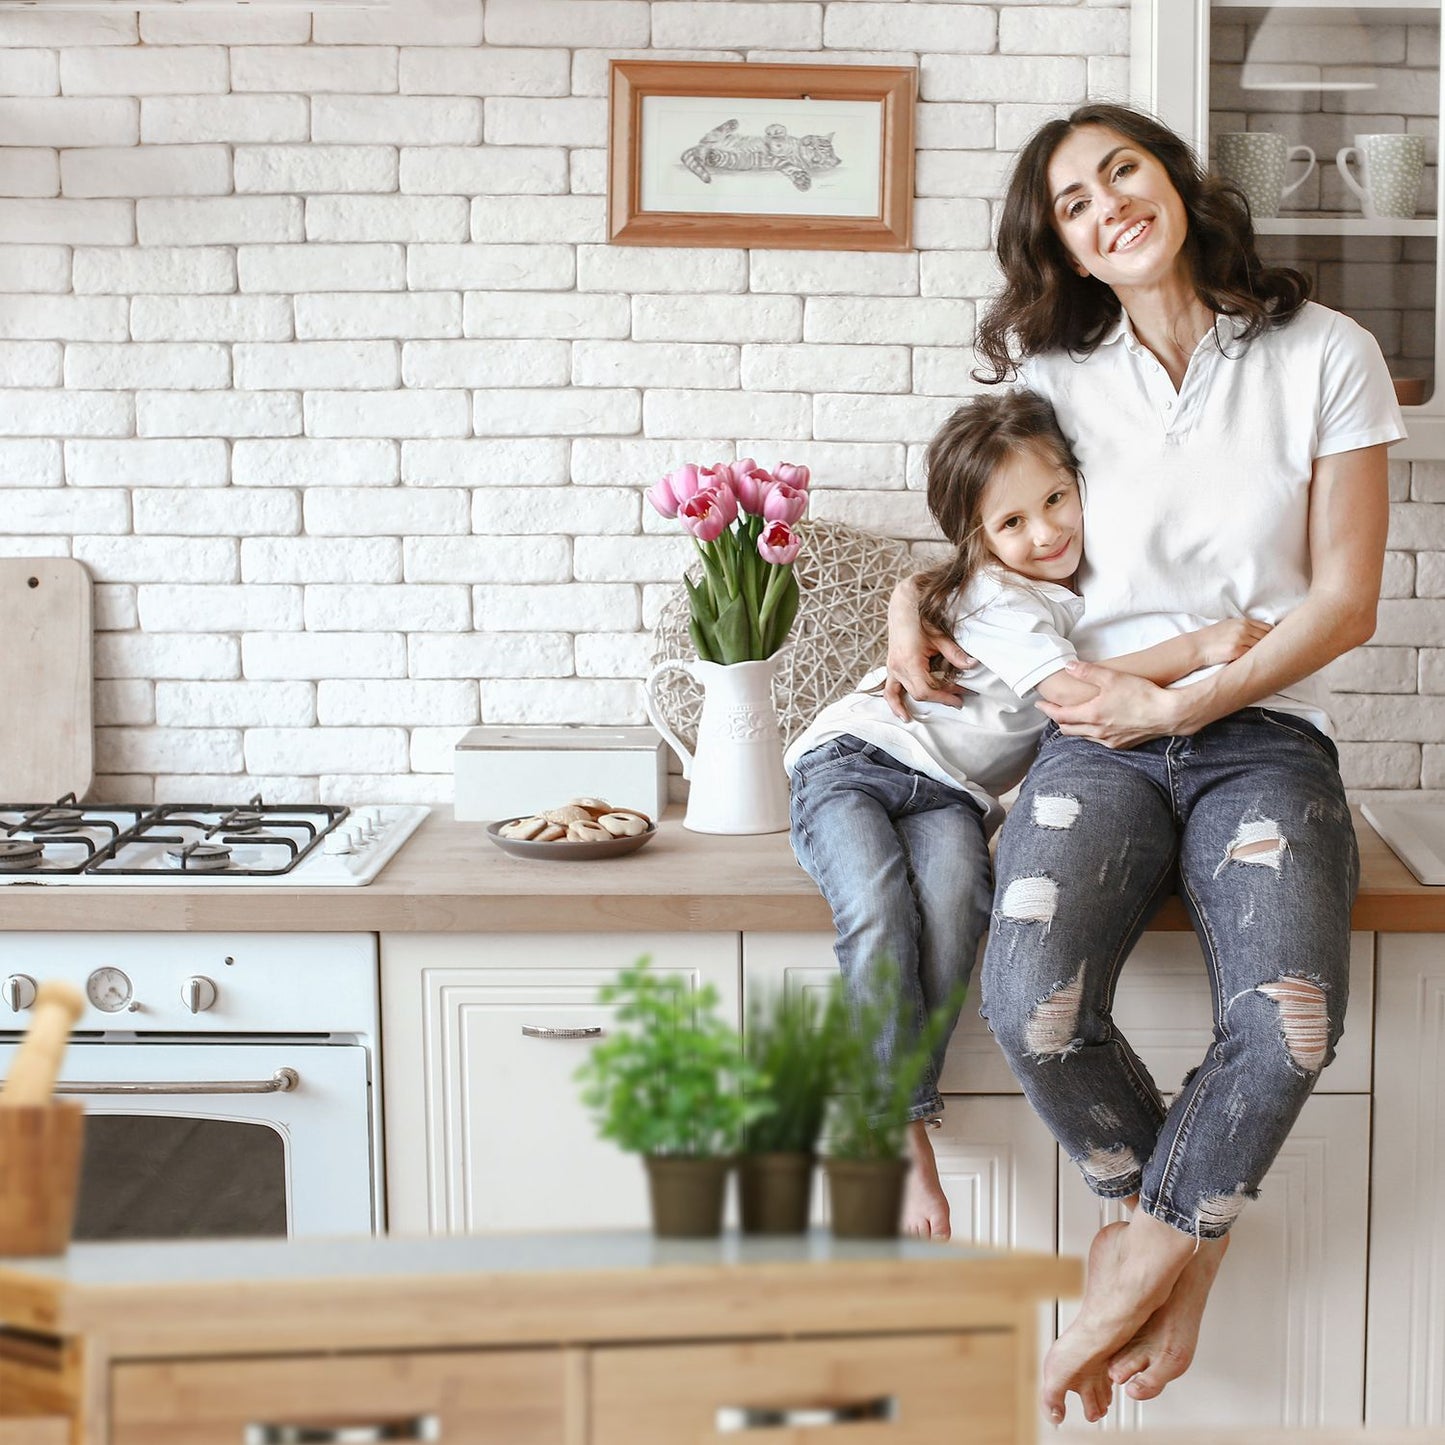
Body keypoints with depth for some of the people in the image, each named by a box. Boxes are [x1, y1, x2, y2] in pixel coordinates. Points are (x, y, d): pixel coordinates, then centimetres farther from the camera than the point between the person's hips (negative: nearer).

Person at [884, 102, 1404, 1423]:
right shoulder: (1054, 373, 9)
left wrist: (1182, 701, -9)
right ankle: (1188, 1239, 0)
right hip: (1100, 735, 2)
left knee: (1290, 1020, -31)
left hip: (1262, 734, -1)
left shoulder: (1325, 356, 2)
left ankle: (1146, 1250, -3)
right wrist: (912, 598, 6)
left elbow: (1346, 601, 0)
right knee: (1033, 1004, -28)